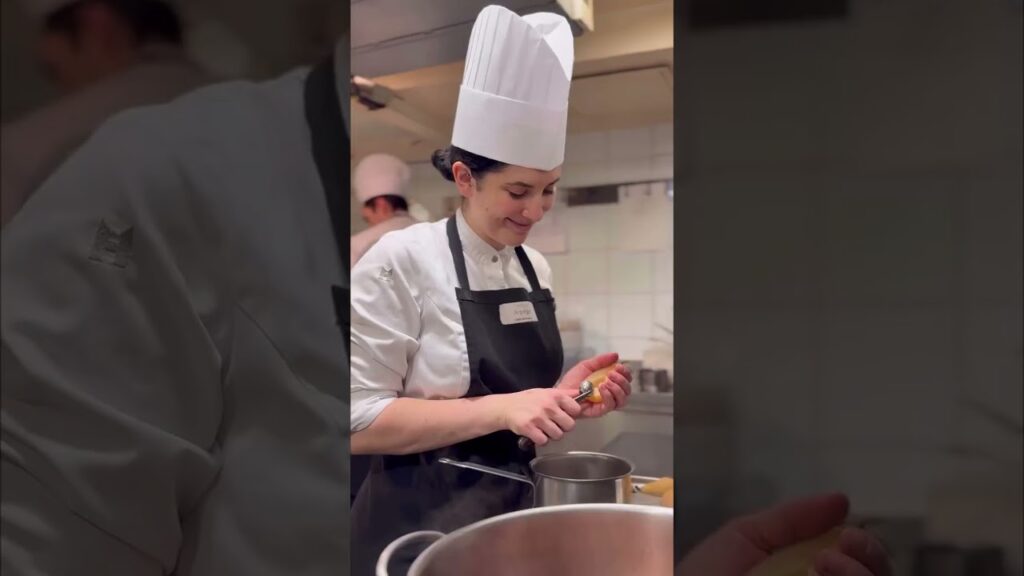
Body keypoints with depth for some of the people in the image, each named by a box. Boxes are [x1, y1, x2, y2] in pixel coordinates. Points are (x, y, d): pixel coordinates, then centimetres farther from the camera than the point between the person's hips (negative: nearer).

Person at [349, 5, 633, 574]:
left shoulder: (535, 268, 2)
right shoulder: (401, 261, -16)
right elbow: (362, 420, -18)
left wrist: (562, 398, -7)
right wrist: (502, 409, -26)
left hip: (514, 512, 6)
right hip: (422, 527, -6)